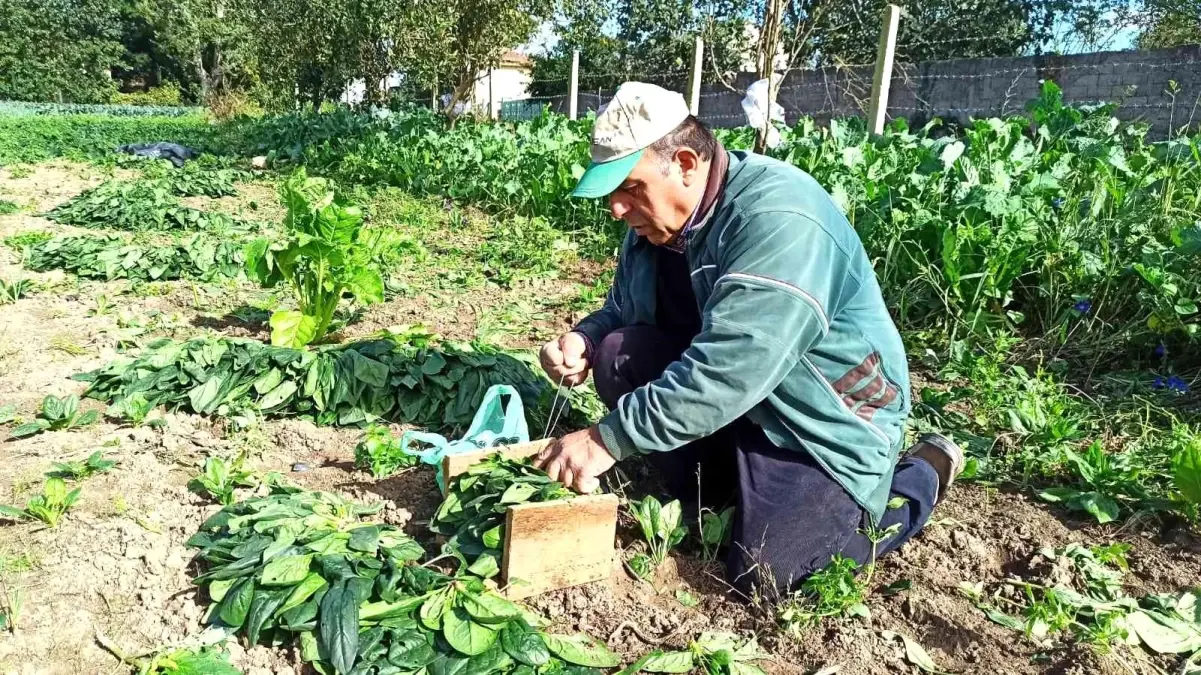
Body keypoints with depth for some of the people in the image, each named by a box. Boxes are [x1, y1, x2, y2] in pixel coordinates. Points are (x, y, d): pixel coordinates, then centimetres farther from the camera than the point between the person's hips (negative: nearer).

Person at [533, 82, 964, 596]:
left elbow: (727, 371, -37)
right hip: (733, 401, 7)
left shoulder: (777, 216, -29)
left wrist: (608, 439, -35)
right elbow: (620, 313, 10)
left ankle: (920, 478, 9)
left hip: (827, 418, -7)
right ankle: (710, 485, 7)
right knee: (616, 356, -11)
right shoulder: (655, 222, -2)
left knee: (761, 573, -16)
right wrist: (584, 340, -14)